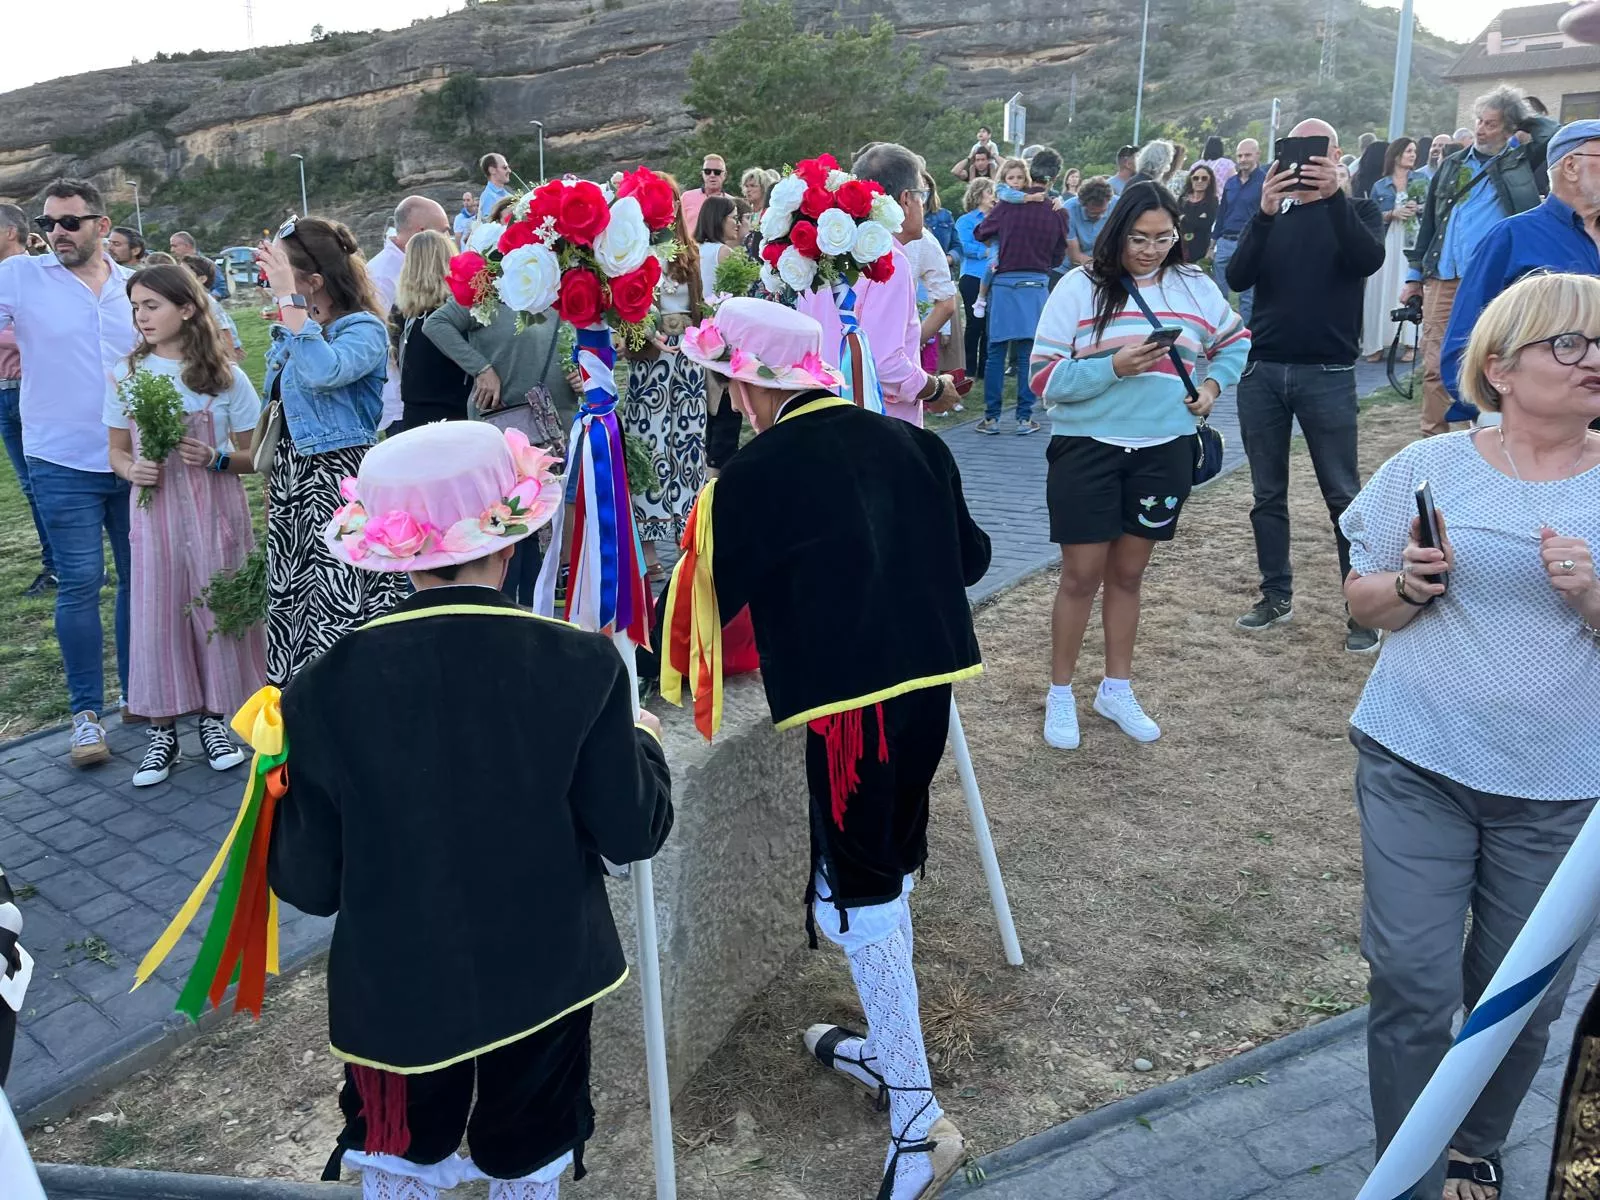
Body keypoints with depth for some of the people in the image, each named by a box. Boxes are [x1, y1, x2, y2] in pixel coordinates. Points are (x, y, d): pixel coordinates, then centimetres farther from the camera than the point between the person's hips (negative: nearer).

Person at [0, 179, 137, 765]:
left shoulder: (134, 286, 6)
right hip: (64, 463, -3)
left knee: (140, 576, 11)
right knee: (80, 584, -4)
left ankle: (137, 692, 26)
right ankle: (86, 712, 8)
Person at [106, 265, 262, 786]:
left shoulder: (225, 375, -2)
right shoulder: (127, 374, 3)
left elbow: (252, 457, 2)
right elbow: (117, 451, 11)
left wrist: (217, 457, -18)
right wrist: (132, 469, -11)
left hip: (216, 511, -1)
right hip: (154, 511, 2)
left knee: (217, 609, 4)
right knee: (157, 615, 2)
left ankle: (215, 718, 20)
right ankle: (162, 731, 14)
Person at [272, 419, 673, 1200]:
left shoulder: (329, 686, -18)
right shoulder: (580, 663, -20)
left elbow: (310, 885, -11)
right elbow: (632, 834, -12)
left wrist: (284, 788, 8)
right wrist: (643, 743, 8)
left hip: (396, 992, 0)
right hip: (544, 980, 0)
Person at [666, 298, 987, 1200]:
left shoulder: (756, 476, -10)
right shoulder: (909, 443, 6)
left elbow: (712, 588, -1)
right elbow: (970, 555, 14)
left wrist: (662, 672, 16)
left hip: (846, 697, -7)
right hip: (928, 677, 7)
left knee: (861, 891, 3)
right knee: (890, 868, 21)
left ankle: (917, 1117, 7)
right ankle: (889, 1049, 38)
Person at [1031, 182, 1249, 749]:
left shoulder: (1195, 286, 4)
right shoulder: (1080, 286, -7)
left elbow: (1235, 343, 21)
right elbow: (1045, 377, -11)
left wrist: (1214, 383, 3)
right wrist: (1113, 366, -24)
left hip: (1163, 450, 3)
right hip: (1087, 448, -3)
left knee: (1128, 573, 15)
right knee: (1082, 575, 2)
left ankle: (1116, 689, 29)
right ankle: (1060, 694, 18)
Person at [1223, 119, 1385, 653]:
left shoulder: (1357, 212, 6)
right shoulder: (1271, 213, 11)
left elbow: (1369, 259, -16)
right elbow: (1237, 277, -6)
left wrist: (1333, 196, -28)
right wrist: (1265, 213, -20)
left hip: (1327, 374, -3)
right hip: (1261, 369, 3)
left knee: (1344, 494, -1)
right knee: (1267, 493, 7)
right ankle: (1276, 595, 18)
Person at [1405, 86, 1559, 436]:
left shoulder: (1520, 162, 7)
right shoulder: (1452, 165, 15)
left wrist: (1522, 121, 8)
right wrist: (1415, 276, 11)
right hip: (1442, 280, 2)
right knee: (1435, 365, 1)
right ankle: (1433, 439, 8)